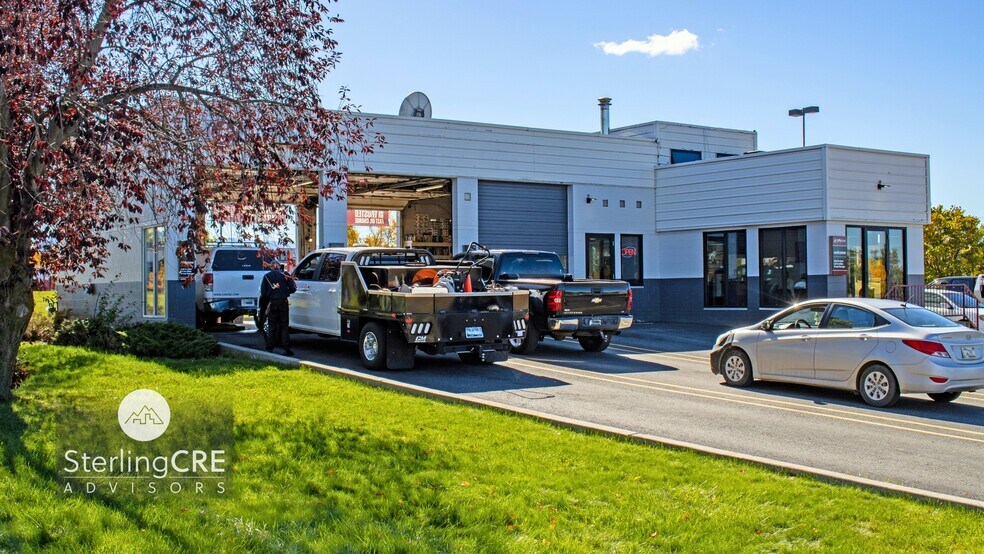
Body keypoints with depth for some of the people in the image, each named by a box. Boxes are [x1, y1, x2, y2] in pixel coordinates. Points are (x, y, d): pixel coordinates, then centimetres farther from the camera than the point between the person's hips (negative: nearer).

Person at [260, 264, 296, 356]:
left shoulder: (266, 276, 1)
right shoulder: (285, 275, -1)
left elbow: (263, 293, 1)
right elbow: (293, 288, -3)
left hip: (272, 303, 1)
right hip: (283, 302, -1)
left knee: (272, 326, 11)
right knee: (284, 326, 2)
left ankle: (269, 348, 12)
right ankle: (286, 349, -2)